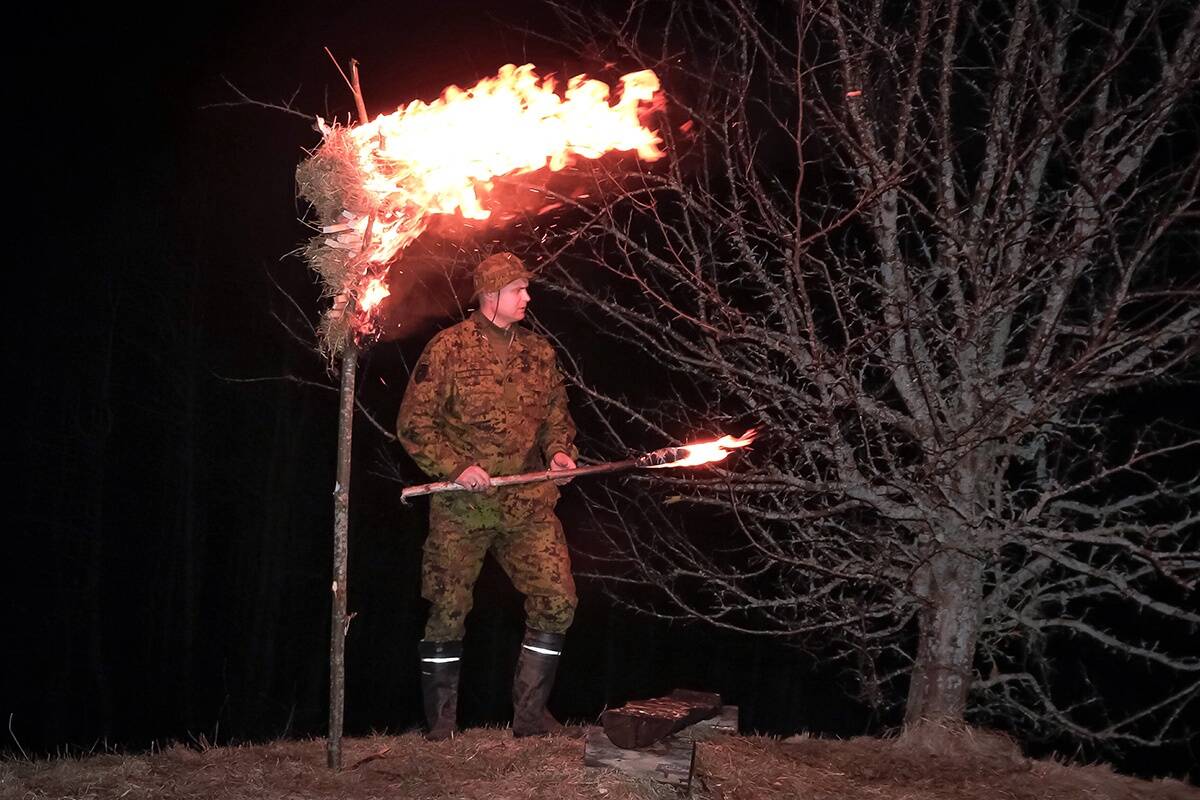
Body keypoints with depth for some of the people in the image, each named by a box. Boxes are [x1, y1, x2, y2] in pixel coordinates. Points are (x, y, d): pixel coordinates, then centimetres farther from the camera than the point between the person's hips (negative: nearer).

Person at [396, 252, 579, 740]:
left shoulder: (539, 352, 12)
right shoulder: (449, 348, -4)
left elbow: (557, 416, 22)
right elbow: (413, 424, -5)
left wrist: (560, 451, 1)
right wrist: (455, 467, -15)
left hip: (528, 504, 4)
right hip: (461, 508, -4)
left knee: (557, 603, -3)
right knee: (448, 612, 3)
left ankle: (530, 715, 11)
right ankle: (441, 725, 17)